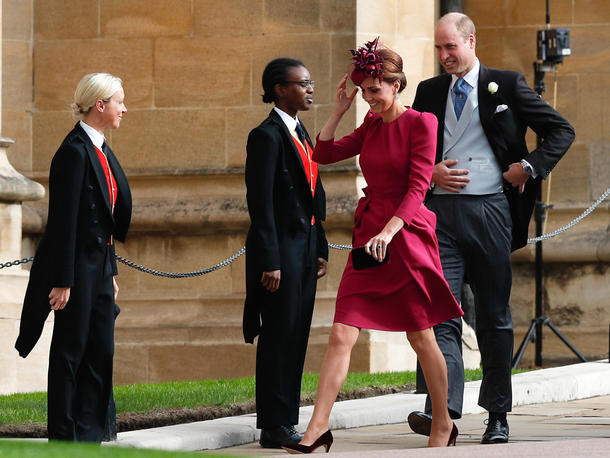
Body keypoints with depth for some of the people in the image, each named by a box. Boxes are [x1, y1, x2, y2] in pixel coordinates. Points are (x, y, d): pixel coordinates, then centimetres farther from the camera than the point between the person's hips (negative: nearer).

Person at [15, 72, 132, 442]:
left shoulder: (101, 149, 13)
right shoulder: (75, 151, -16)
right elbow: (64, 219, -19)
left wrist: (111, 271, 18)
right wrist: (63, 281, -21)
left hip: (100, 266, 9)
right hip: (78, 264, -9)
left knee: (101, 352, 10)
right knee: (71, 350, -1)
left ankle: (89, 436, 16)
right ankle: (64, 438, 5)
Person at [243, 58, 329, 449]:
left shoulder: (302, 134, 16)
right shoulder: (267, 136, -12)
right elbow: (261, 203, -16)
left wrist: (321, 248, 15)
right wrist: (270, 262, -19)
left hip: (305, 250, 9)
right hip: (280, 250, -9)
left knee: (297, 338, 10)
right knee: (279, 338, -5)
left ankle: (287, 422, 15)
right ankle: (274, 427, 0)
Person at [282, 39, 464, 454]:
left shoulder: (421, 124, -7)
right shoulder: (371, 126, 13)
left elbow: (417, 187, -15)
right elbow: (324, 154, 14)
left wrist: (389, 231, -26)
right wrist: (340, 111, 6)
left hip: (406, 234, -6)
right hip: (369, 235, 6)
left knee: (422, 338, 4)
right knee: (341, 335, -5)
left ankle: (443, 424, 20)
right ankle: (318, 427, -9)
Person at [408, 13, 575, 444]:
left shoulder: (507, 86, 4)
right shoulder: (429, 92, 13)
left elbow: (561, 131, 7)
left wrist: (529, 167, -6)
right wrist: (430, 171, -1)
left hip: (490, 211, -2)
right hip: (442, 212, 2)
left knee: (494, 315, 5)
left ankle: (498, 415, 13)